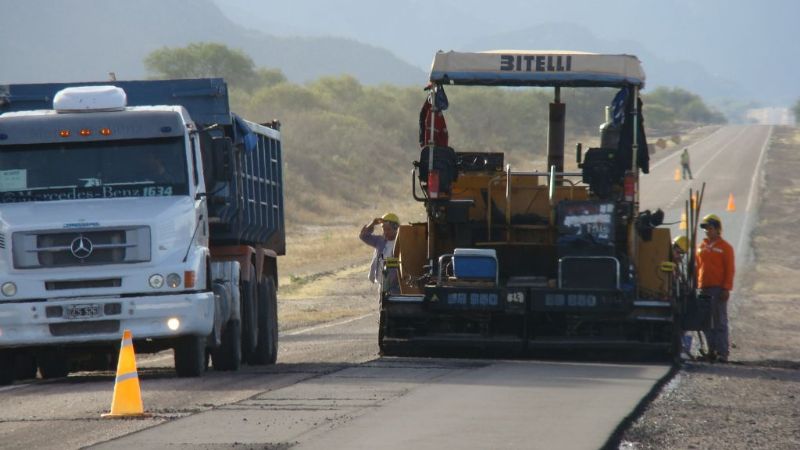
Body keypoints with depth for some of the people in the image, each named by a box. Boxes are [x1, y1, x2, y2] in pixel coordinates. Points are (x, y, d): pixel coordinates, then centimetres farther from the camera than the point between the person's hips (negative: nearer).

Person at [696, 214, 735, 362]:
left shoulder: (724, 247, -2)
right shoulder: (702, 247, 15)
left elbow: (730, 269, -5)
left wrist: (726, 288, -13)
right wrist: (696, 286, 12)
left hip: (718, 289, -6)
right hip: (703, 289, 6)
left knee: (720, 322, -7)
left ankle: (722, 353, -7)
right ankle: (712, 351, 11)